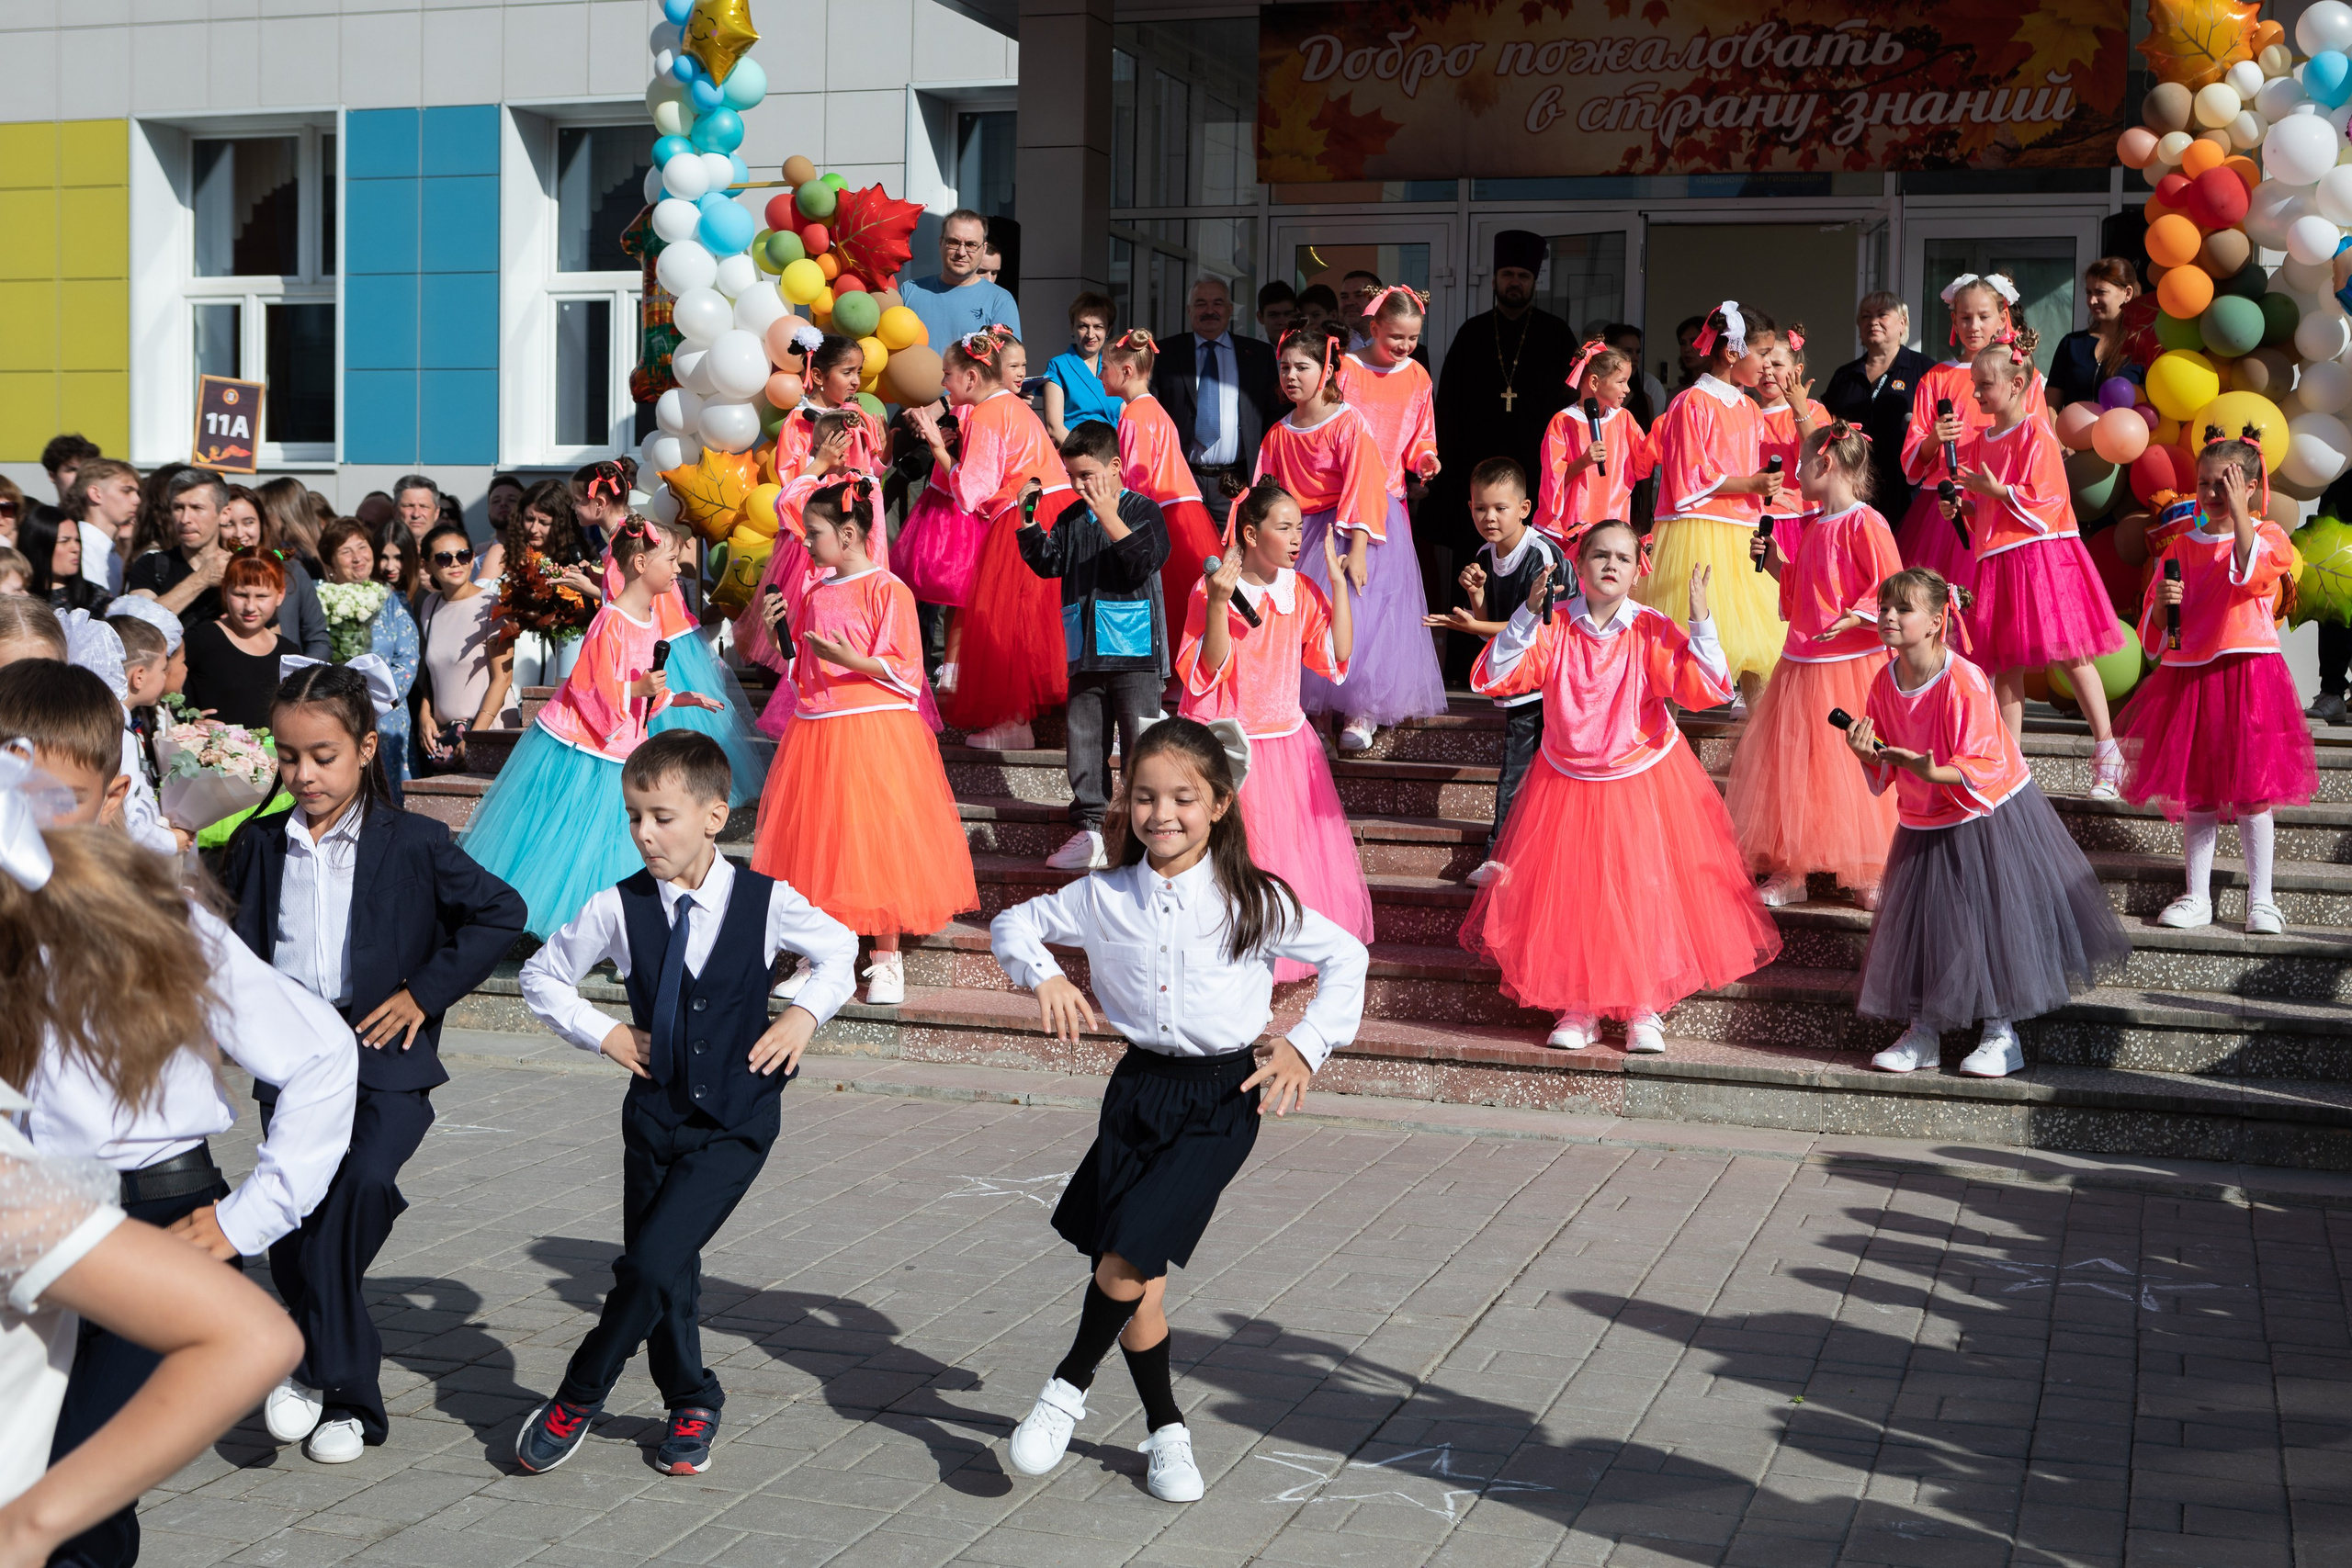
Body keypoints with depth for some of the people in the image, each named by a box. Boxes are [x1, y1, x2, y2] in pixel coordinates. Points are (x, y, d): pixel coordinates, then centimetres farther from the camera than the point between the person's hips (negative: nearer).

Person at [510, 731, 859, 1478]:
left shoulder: (765, 902, -8)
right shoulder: (619, 908, -7)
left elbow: (838, 949, 12)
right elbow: (541, 976, 7)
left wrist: (806, 1013, -3)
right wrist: (603, 1032, -3)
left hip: (736, 1125, -2)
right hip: (655, 1116, 3)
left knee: (650, 1264, -14)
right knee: (666, 1276, 10)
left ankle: (578, 1399, 6)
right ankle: (691, 1404, 34)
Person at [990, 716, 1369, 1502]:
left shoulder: (1255, 901, -6)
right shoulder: (1104, 898, 0)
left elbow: (1346, 958, 4)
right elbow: (1014, 923, 13)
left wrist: (1306, 1045, -4)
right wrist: (1043, 975, -6)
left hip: (1221, 1096, -3)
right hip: (1138, 1086, 3)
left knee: (1128, 1254, -15)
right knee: (1134, 1271, 7)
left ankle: (1069, 1387, 9)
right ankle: (1166, 1427, 26)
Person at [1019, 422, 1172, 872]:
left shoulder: (1141, 510, -4)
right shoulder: (1072, 517, 13)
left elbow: (1146, 562, -18)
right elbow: (1048, 563, 10)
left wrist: (1110, 519, -25)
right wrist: (1028, 523, -2)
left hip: (1134, 653, -6)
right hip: (1085, 655, 6)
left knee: (1140, 748, -3)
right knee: (1084, 745, 8)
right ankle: (1088, 833, 14)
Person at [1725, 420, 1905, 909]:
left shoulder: (1866, 524, -12)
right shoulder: (1810, 526, 13)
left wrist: (1852, 619, -25)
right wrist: (1772, 561, 10)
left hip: (1852, 665, -8)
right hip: (1802, 663, 8)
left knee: (1851, 766, -3)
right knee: (1790, 764, 9)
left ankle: (1868, 874, 9)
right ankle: (1788, 872, 17)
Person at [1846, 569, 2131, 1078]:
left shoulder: (1965, 683, -24)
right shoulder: (1885, 682, -4)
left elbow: (1984, 768, -23)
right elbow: (1888, 766, 5)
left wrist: (1931, 771, -37)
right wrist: (1868, 756, -16)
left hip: (1986, 817, -6)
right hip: (1924, 822, 6)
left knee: (1993, 919, -1)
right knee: (1920, 923, 8)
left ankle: (2001, 1034, 13)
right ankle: (1922, 1034, 19)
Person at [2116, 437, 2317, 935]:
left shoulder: (2268, 536, 1)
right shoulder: (2181, 546, 11)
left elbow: (2251, 571, -24)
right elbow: (2155, 631, 12)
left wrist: (2237, 510, -20)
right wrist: (2162, 602, -10)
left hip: (2247, 674, -3)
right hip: (2187, 678, 4)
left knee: (2251, 792, -2)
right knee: (2194, 792, 6)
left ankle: (2260, 900, 6)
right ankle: (2196, 898, 14)